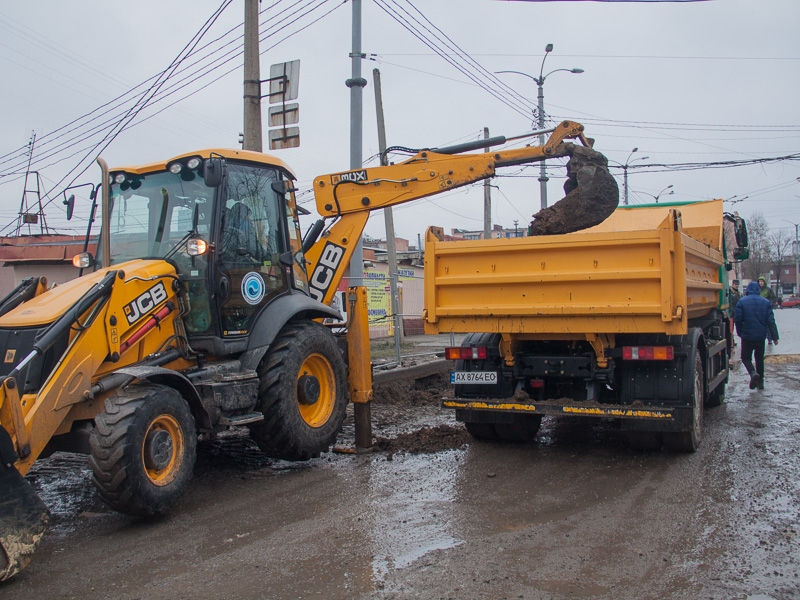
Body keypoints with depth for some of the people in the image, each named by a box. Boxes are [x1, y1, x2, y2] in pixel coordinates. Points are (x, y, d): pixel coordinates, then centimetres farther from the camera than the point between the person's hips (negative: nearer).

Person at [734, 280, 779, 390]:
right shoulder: (766, 302, 1)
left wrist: (740, 333, 8)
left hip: (747, 336, -3)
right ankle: (760, 381, 19)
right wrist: (774, 337, 0)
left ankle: (753, 373, -20)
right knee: (760, 358, 17)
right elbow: (771, 321, -2)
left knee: (746, 357, 8)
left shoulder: (742, 301, -8)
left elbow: (737, 319, -7)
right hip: (761, 336, 3)